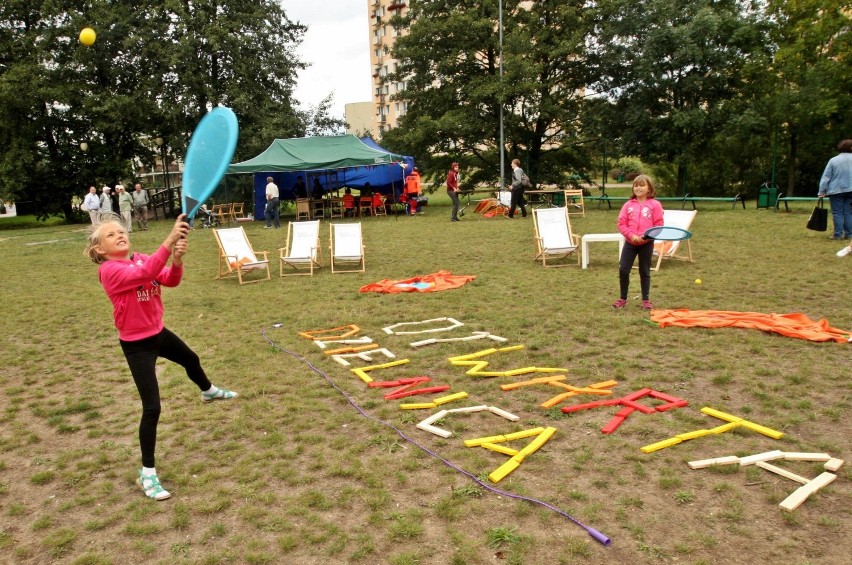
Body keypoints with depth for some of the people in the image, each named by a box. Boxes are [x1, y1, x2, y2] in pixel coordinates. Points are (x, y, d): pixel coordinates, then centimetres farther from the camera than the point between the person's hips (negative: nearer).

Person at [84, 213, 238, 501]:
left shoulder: (142, 259, -1)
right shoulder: (108, 270, -22)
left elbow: (171, 280, -15)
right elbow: (144, 274, -42)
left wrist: (177, 259, -37)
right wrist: (169, 240, -52)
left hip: (159, 333, 8)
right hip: (136, 345, -8)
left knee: (191, 359, 34)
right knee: (152, 408, -11)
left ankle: (208, 391, 68)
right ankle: (147, 473, 3)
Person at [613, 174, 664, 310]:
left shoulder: (655, 204, -2)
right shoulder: (628, 204, 4)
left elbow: (658, 225, -5)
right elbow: (621, 224, 0)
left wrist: (648, 236, -18)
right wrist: (631, 235, -14)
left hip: (647, 243, -2)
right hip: (630, 242, 2)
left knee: (645, 272, 9)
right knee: (623, 270, -2)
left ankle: (646, 300, 19)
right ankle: (623, 299, 13)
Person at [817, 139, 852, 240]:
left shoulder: (833, 160, -4)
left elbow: (826, 177, -6)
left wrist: (822, 191, -4)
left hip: (836, 190, -3)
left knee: (837, 213, 0)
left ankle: (838, 234, -2)